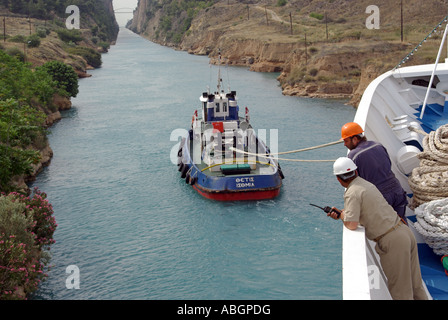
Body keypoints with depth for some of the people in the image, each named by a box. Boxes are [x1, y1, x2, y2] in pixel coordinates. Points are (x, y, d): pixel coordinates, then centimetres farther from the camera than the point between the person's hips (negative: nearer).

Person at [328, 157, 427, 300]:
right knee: (415, 286, 18)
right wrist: (340, 213, 19)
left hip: (392, 241, -9)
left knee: (400, 293, 3)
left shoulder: (352, 193, -13)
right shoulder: (367, 184, 14)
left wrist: (342, 215, 2)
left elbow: (352, 224, -18)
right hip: (405, 232, 9)